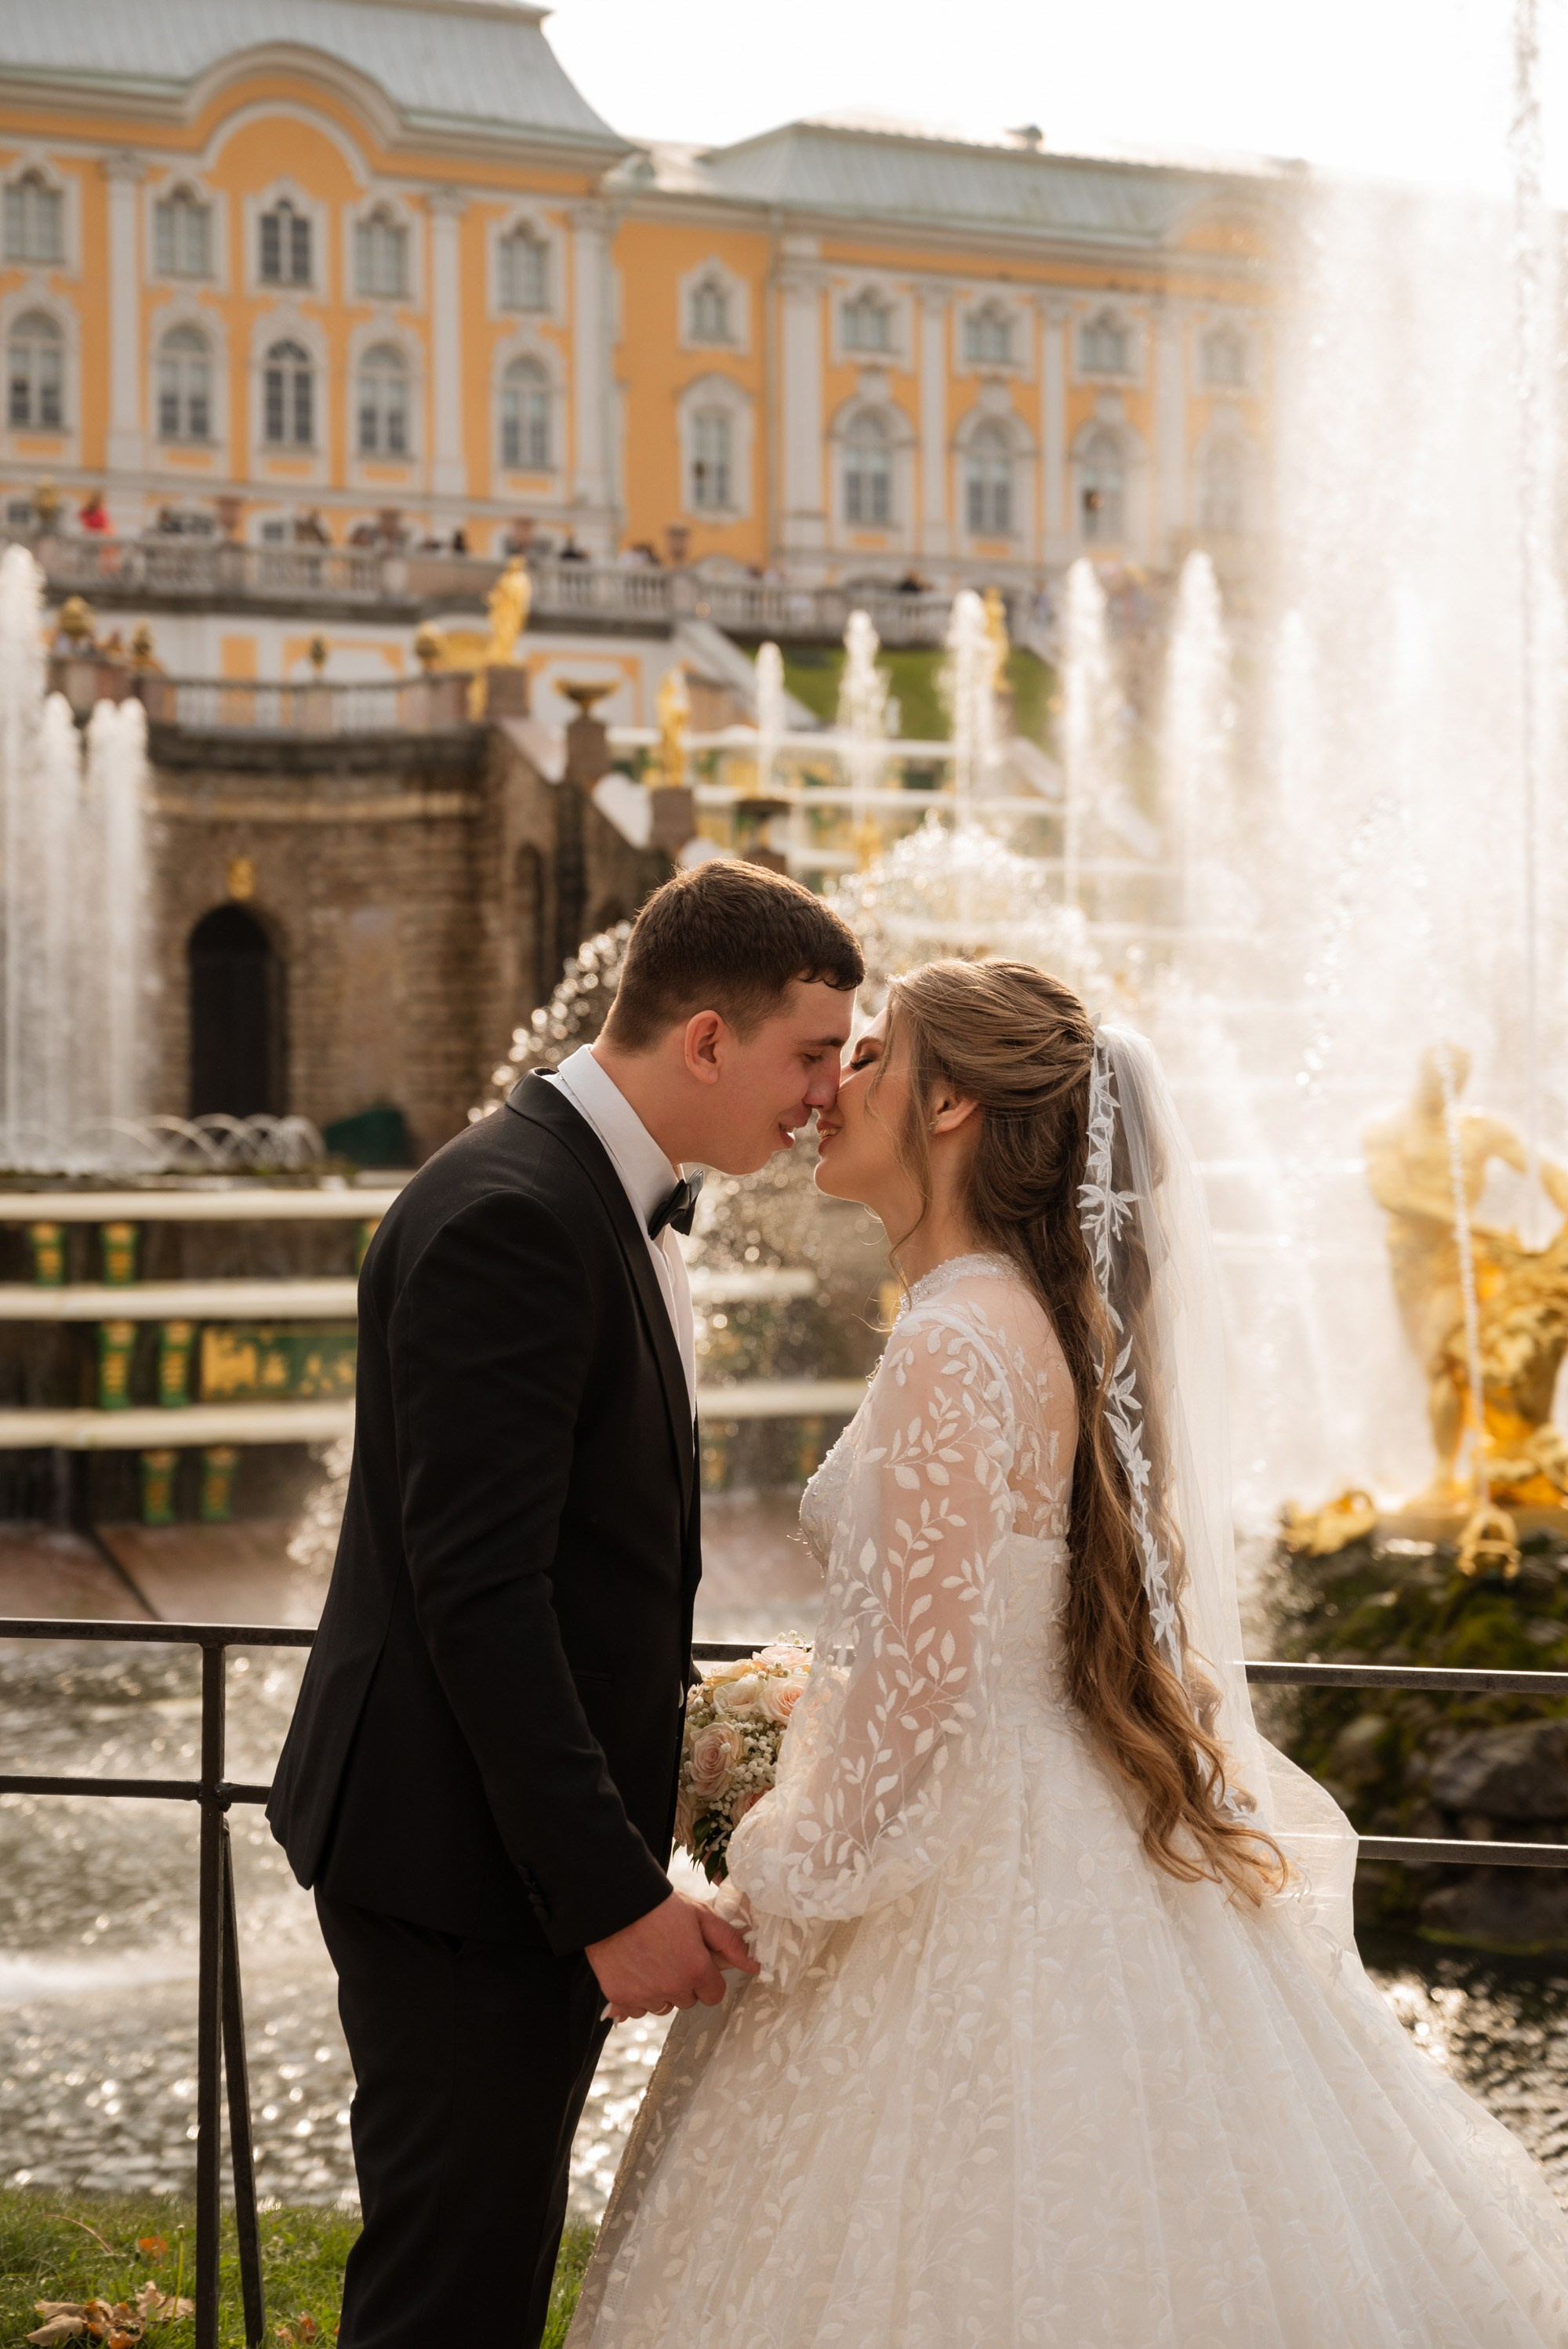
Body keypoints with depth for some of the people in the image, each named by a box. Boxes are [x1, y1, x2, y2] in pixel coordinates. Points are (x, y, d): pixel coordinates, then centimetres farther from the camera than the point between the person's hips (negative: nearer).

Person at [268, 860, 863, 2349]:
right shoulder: (508, 1218, -20)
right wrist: (612, 1893, -24)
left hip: (538, 1844, 10)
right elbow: (475, 1591, -24)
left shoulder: (607, 1194, 12)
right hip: (459, 1857, -10)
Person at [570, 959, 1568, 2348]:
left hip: (972, 1873, -9)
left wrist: (772, 1903, -10)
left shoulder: (953, 1348, -20)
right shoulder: (1037, 1320, 9)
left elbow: (918, 1699, -22)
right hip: (1049, 1851, 9)